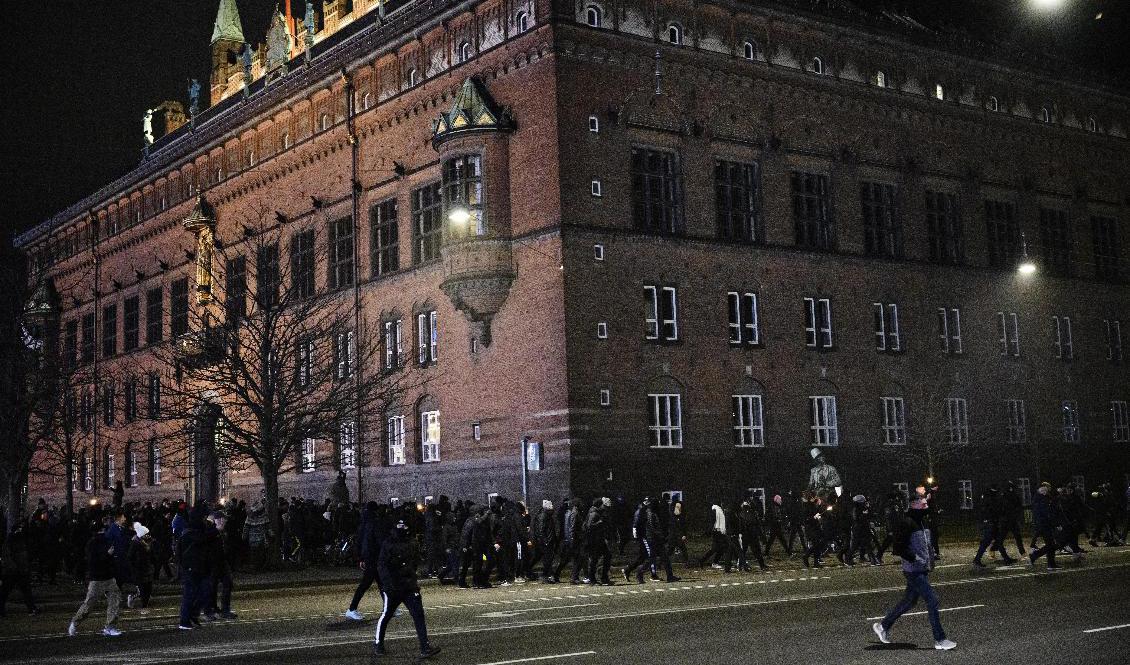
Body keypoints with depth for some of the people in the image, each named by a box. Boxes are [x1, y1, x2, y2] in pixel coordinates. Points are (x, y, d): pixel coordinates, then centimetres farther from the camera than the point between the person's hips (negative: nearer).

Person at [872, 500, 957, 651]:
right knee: (932, 600, -10)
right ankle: (940, 640, -2)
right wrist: (914, 558, -21)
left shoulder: (922, 523, 11)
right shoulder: (908, 524, -17)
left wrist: (931, 557, 10)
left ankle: (883, 626, 31)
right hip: (913, 572, -10)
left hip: (923, 570, 10)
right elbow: (898, 548, -19)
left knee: (910, 601, 17)